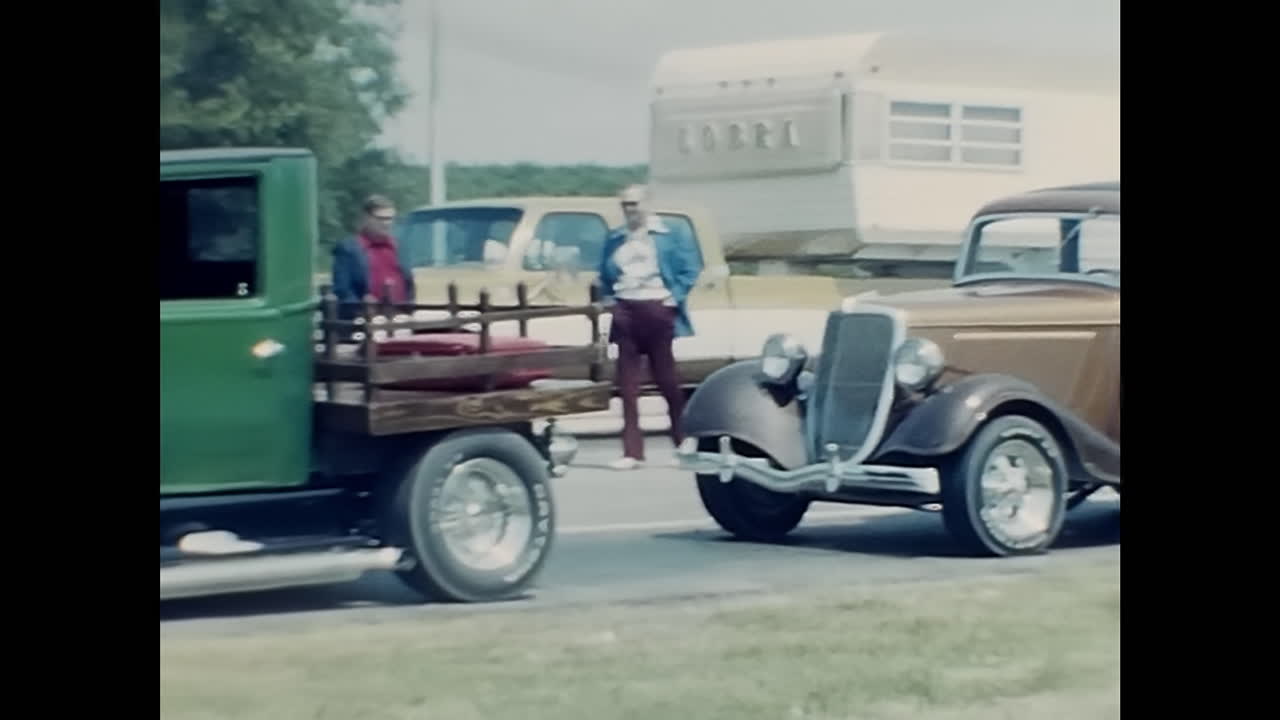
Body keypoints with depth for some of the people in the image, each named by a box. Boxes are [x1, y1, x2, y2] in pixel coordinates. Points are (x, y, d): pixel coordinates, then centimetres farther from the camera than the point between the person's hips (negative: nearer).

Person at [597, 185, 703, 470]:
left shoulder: (669, 235, 1)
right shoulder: (614, 239, 12)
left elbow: (691, 268, -2)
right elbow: (605, 275, 20)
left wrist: (675, 297, -10)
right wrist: (608, 299, 5)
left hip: (657, 309, -3)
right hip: (625, 310, 4)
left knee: (665, 376, 4)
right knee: (628, 382, -1)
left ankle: (684, 439, 23)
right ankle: (632, 451, -1)